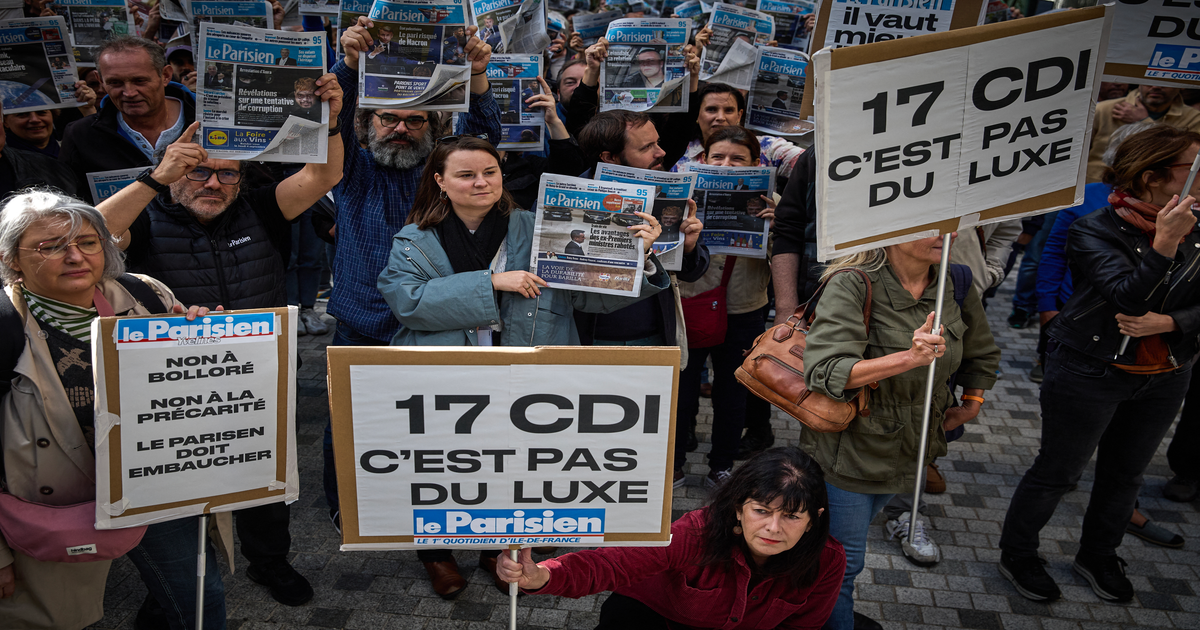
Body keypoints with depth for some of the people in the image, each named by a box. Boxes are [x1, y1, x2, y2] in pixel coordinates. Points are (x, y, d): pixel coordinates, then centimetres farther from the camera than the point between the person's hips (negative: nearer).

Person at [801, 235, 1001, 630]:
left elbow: (982, 355, 17)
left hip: (907, 453, 6)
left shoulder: (957, 286, -4)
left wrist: (970, 406, 9)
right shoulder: (852, 286, -23)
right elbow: (825, 372, -34)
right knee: (844, 561, 9)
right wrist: (909, 358, -41)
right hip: (848, 451, -6)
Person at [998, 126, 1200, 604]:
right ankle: (1017, 555, 27)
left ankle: (1098, 556, 42)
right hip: (1090, 373, -6)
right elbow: (1128, 297, -28)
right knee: (1057, 471, 7)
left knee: (1125, 474, 20)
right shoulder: (1095, 231, -16)